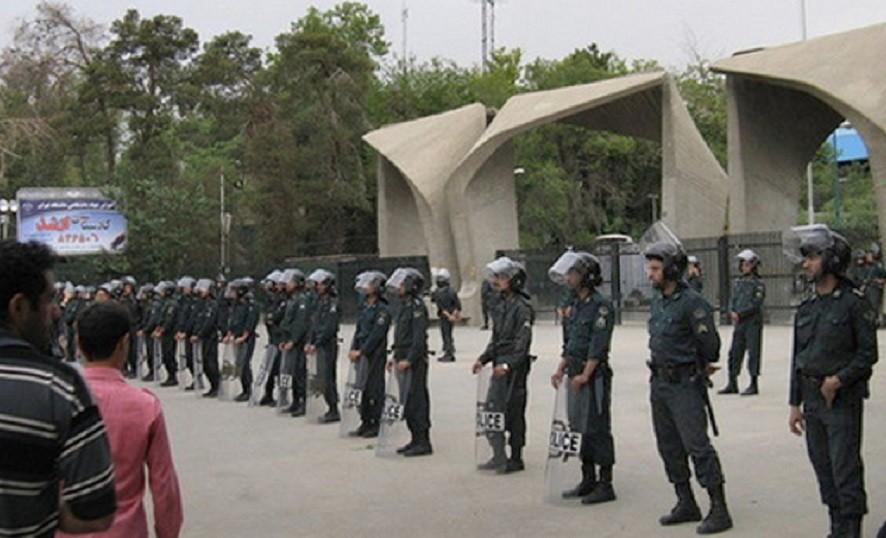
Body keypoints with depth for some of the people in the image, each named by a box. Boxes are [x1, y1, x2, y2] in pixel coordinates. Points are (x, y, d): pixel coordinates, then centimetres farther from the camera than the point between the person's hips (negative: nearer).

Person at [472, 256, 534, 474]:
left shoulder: (522, 306, -12)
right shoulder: (502, 304, 14)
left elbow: (522, 341, -17)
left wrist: (508, 364, -24)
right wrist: (483, 359, 10)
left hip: (515, 365, -9)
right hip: (500, 364, 9)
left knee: (514, 411, -2)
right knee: (492, 408, 9)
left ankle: (516, 459, 9)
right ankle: (498, 457, 19)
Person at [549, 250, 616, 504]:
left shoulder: (600, 305, -13)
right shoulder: (577, 305, 14)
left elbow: (598, 345, -18)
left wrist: (585, 375, -21)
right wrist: (560, 369, 12)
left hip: (595, 376, -9)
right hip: (576, 375, 9)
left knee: (598, 430, -4)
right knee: (581, 429, 13)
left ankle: (605, 485, 3)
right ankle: (588, 481, 22)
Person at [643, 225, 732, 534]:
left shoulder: (692, 303, -16)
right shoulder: (658, 300, 10)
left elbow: (710, 345, -12)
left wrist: (700, 369, 4)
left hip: (685, 384, -9)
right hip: (659, 382, 9)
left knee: (698, 447, -7)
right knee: (669, 447, 13)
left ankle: (719, 510, -1)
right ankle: (686, 505, 24)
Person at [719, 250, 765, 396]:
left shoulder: (758, 283, -5)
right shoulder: (738, 282, 13)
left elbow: (756, 304, -14)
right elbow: (733, 300, 12)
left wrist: (740, 314, -17)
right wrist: (732, 312, -8)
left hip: (753, 323, -6)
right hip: (739, 323, 6)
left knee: (753, 353, -2)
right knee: (734, 352, 6)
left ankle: (754, 385, 5)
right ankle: (732, 384, 13)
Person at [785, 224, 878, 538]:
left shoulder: (853, 303, -8)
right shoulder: (806, 309, 11)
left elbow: (868, 354, -8)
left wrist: (838, 380, -17)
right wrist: (795, 403, 12)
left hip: (843, 399, -7)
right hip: (812, 400, 7)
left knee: (846, 471, -5)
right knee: (823, 470, 12)